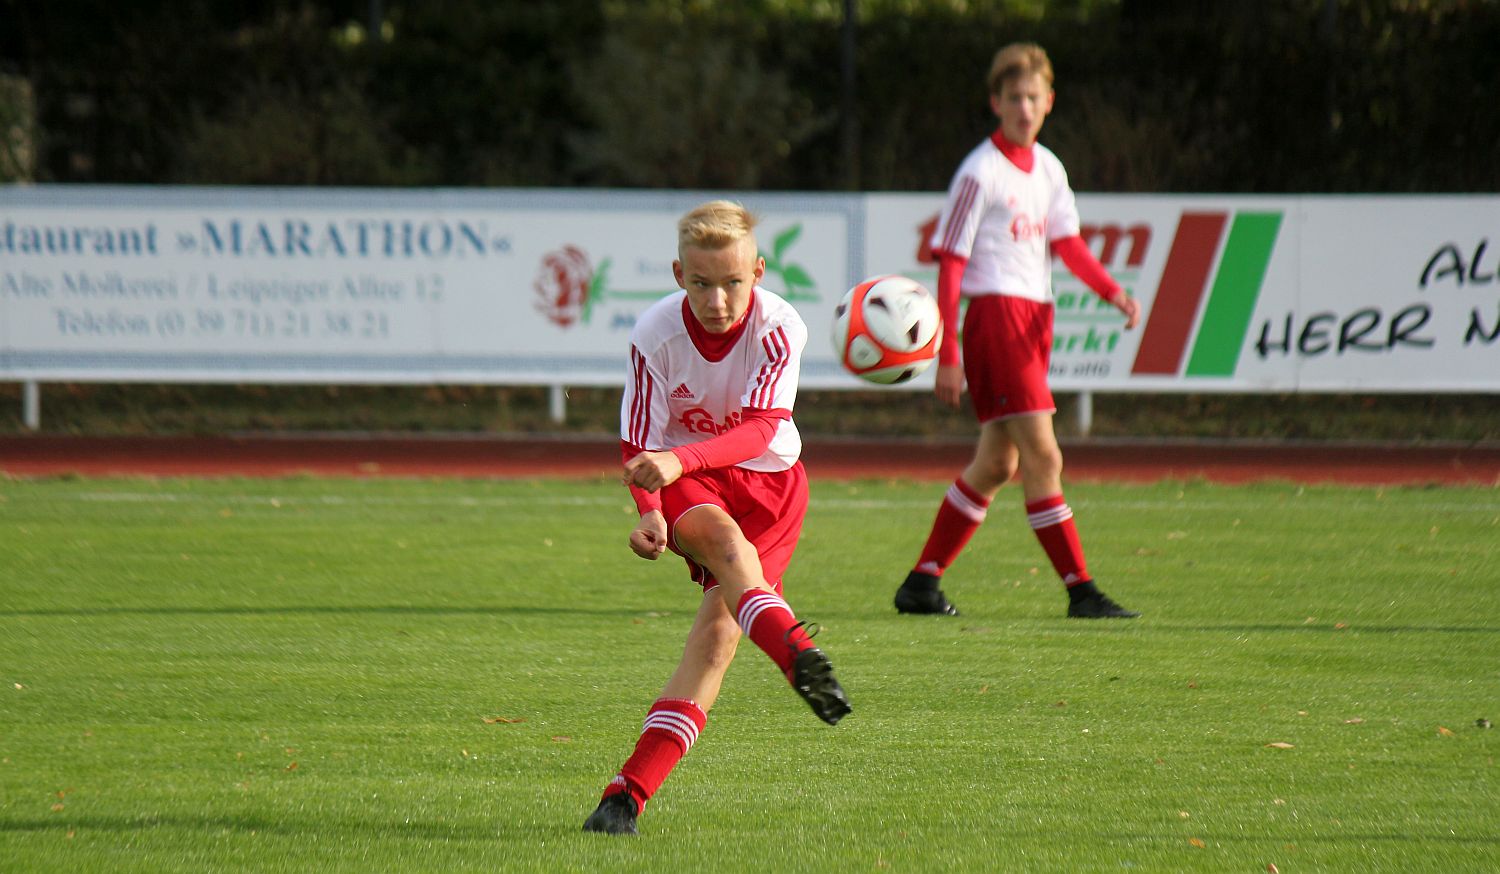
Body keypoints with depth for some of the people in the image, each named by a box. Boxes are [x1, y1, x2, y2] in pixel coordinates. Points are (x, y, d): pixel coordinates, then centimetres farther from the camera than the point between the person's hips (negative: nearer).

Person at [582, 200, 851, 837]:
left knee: (719, 629, -16)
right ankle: (795, 653, -60)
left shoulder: (778, 328, -21)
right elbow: (640, 444, -11)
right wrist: (649, 513, -30)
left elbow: (760, 428, -31)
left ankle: (630, 791, -20)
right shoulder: (655, 334, -18)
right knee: (721, 535, -36)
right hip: (685, 486, 0)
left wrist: (681, 461, -48)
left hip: (768, 480, 0)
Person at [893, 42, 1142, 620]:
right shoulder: (980, 173, -9)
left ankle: (922, 582, 18)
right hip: (996, 316, -9)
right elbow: (950, 264, -9)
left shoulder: (1047, 167, 14)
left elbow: (1067, 243, 15)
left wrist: (1114, 293, -4)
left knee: (996, 464, 11)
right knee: (1042, 455, -12)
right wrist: (947, 356, -13)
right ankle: (1081, 590, -12)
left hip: (1035, 318, 9)